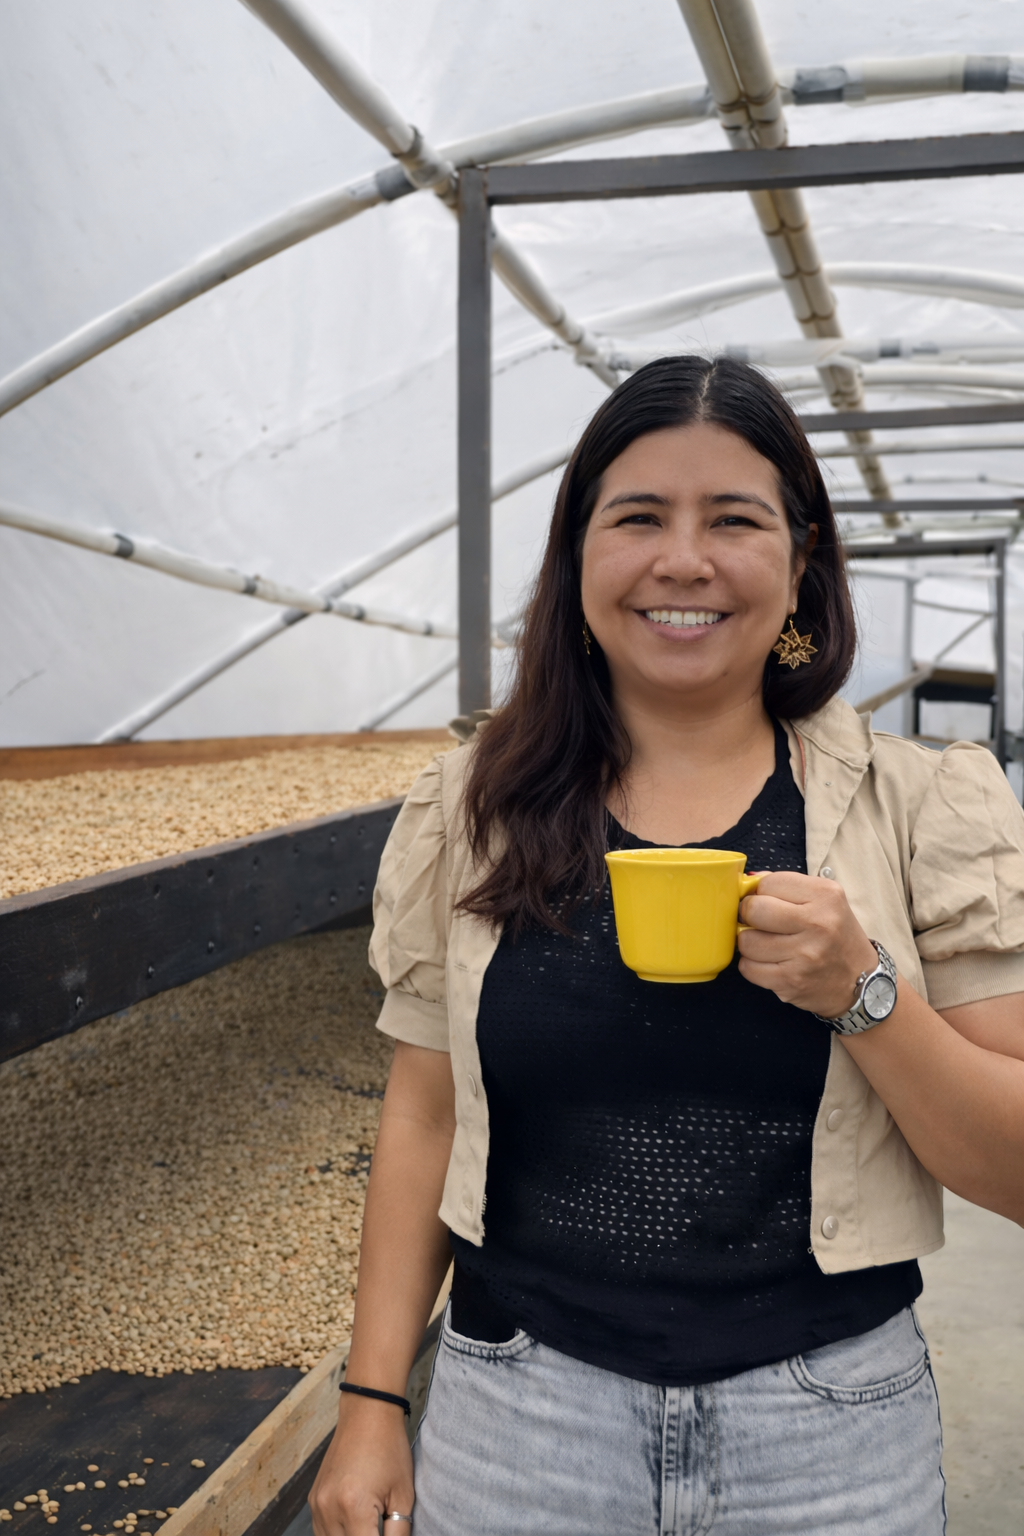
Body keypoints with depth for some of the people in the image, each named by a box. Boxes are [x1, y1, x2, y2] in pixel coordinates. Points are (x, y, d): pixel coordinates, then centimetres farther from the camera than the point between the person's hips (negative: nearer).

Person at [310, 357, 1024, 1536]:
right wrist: (373, 1404, 2)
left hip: (829, 1427, 0)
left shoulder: (925, 812, -6)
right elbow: (423, 1116, 3)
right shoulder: (473, 810, -2)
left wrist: (863, 992, -21)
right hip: (518, 1413, 1)